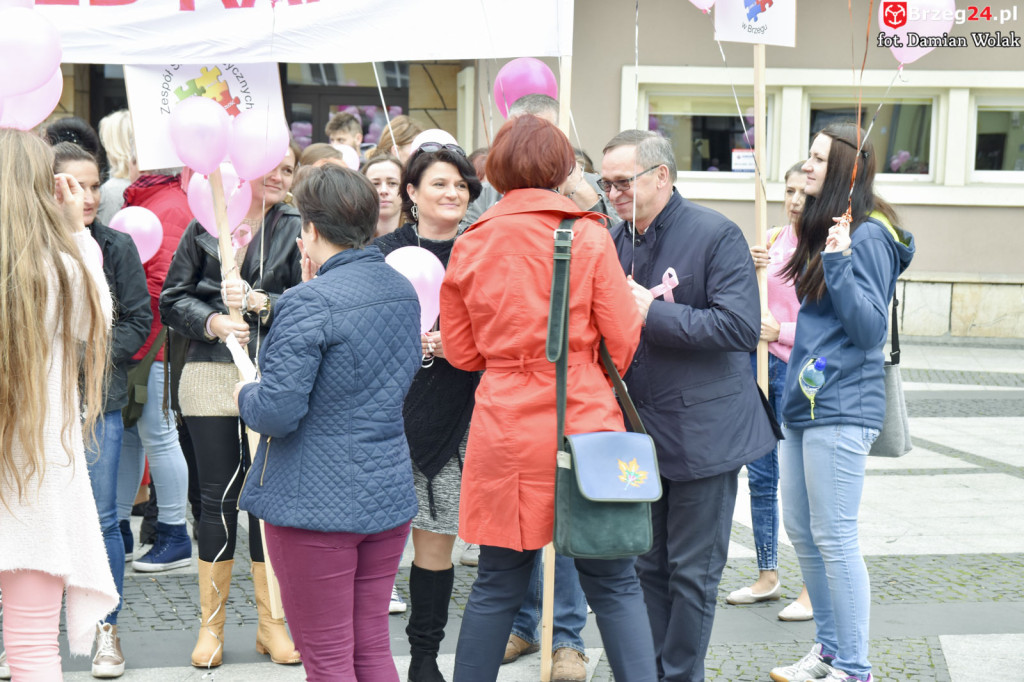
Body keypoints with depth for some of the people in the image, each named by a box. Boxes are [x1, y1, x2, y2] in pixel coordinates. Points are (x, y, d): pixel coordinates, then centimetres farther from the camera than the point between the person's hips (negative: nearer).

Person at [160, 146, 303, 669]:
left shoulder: (295, 228, 7)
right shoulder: (205, 225, 7)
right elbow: (173, 299, 6)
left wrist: (259, 302, -15)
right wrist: (213, 321, -10)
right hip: (212, 374, 0)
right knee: (218, 498, 3)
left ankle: (271, 623, 17)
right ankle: (211, 625, 15)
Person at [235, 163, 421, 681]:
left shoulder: (310, 302, -19)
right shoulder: (403, 291, 6)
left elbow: (277, 411, -23)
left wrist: (245, 396, 1)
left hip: (317, 503, -7)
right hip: (389, 494, 8)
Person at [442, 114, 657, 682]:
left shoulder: (470, 246, 3)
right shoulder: (588, 236, -5)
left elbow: (460, 350, 10)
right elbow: (623, 342, -2)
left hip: (505, 427, 3)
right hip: (585, 419, -2)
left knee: (498, 584, 11)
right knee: (614, 584, 5)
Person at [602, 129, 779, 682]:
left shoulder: (716, 235, -12)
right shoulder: (616, 240, 8)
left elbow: (740, 326, -22)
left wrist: (651, 312, -23)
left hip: (702, 431, -6)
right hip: (640, 428, 6)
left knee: (692, 571, 3)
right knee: (647, 565, 14)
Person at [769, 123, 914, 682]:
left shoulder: (868, 236, -13)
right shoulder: (824, 229, 15)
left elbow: (871, 328, -18)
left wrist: (838, 265, -25)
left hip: (841, 410, -10)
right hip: (803, 403, 10)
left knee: (834, 537, -5)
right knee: (801, 530, 14)